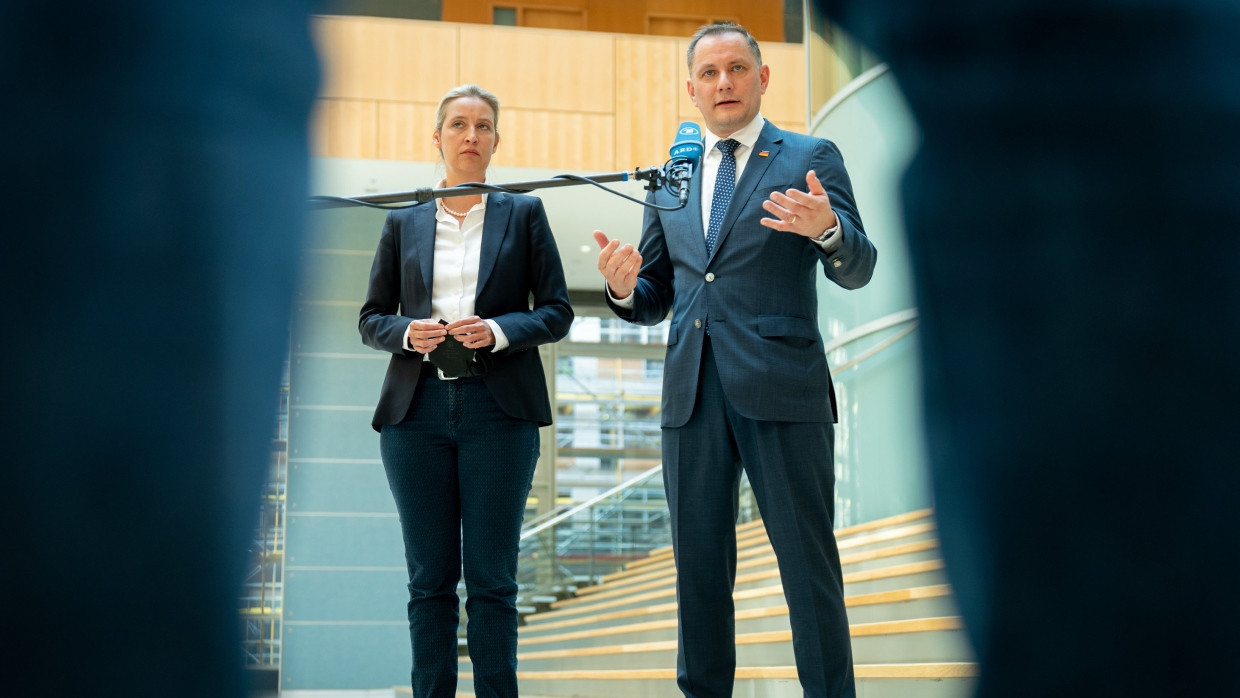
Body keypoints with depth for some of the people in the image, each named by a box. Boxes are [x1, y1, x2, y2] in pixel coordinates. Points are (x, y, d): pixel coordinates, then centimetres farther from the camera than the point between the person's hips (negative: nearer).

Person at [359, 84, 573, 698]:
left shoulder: (524, 214, 9)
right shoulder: (403, 223, 14)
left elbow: (556, 313, 6)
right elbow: (371, 318, 14)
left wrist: (498, 332, -12)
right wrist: (408, 333, -8)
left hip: (498, 410, -2)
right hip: (418, 409, 2)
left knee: (491, 578, -2)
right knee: (429, 578, 3)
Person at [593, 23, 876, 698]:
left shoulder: (810, 158, 5)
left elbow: (857, 269, -5)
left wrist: (826, 228, -27)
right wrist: (624, 286, -5)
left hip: (780, 388, -4)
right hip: (692, 391, 4)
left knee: (808, 563, -2)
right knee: (698, 565, 10)